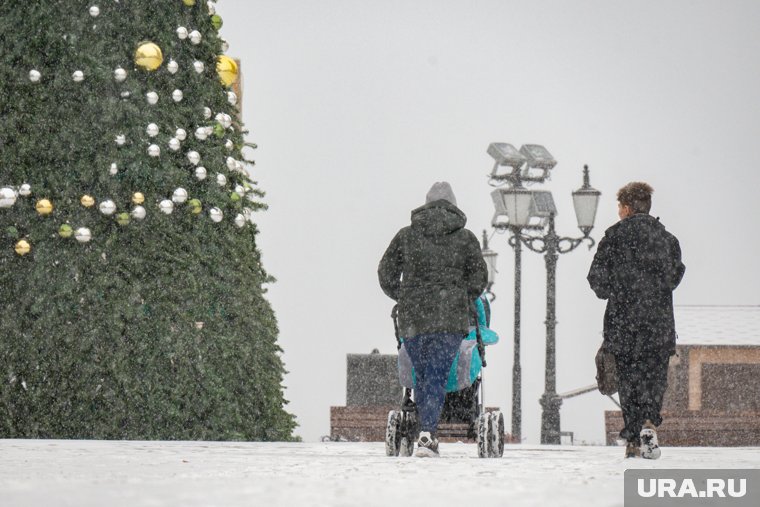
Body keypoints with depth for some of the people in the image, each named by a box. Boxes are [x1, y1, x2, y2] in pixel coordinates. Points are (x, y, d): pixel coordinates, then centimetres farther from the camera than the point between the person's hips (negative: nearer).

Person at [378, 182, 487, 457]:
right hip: (451, 319, -1)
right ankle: (427, 433, -20)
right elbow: (479, 279, 8)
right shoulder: (466, 239, 6)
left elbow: (386, 274, 12)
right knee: (437, 376, -5)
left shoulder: (406, 235, 9)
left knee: (421, 376, 14)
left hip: (412, 318, 2)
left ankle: (428, 435, 15)